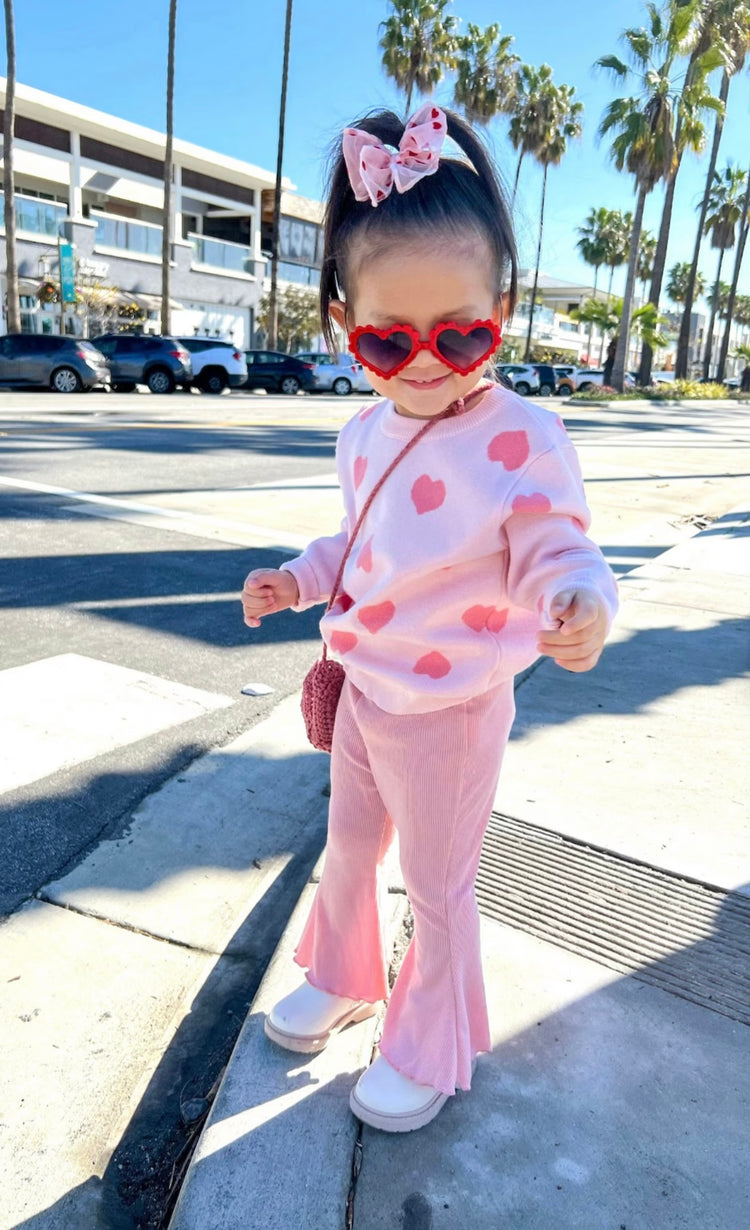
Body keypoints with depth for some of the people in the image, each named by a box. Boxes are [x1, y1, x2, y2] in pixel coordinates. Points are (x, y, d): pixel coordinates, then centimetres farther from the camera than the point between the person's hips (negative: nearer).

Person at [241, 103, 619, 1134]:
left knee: (438, 890, 14)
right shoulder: (365, 434, -1)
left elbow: (558, 552, -19)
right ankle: (342, 980, 54)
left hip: (450, 711, -6)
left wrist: (579, 602, -40)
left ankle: (431, 1049, 41)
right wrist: (298, 579, 4)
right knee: (347, 854, 25)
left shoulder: (522, 439, -22)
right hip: (364, 693, 7)